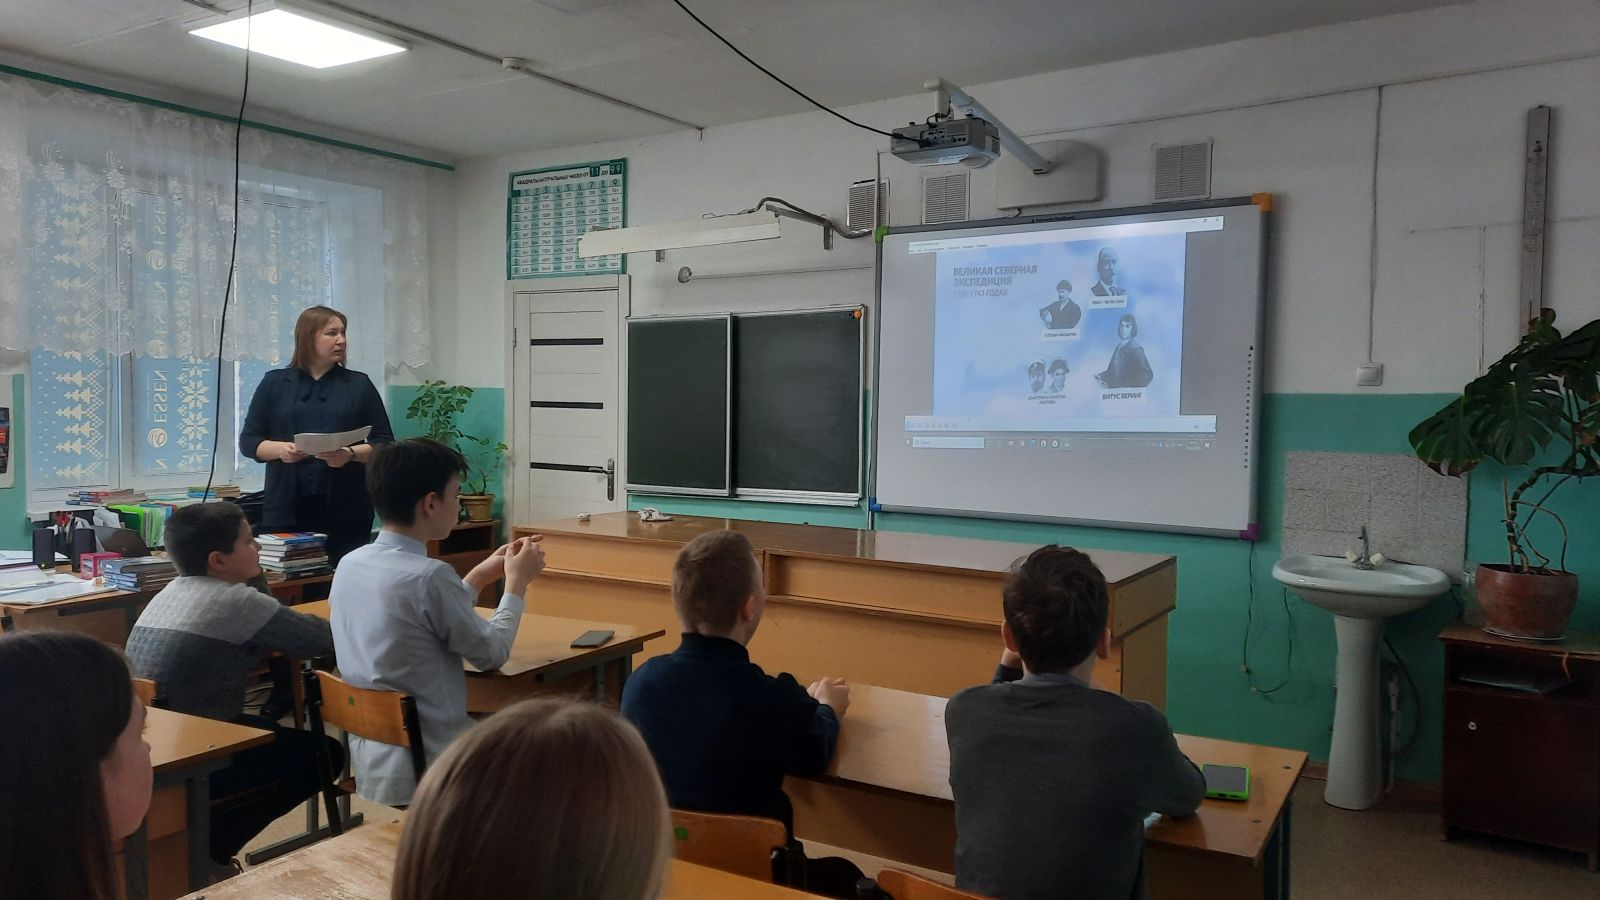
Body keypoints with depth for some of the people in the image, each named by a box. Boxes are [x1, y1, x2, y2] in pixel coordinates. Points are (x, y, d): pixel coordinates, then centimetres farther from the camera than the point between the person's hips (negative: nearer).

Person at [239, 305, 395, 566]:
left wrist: (351, 453, -13)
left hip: (346, 510, 0)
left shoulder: (359, 384, 9)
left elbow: (384, 443, 6)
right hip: (288, 508, 0)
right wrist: (280, 449, -11)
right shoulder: (275, 383, 10)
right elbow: (248, 440, 10)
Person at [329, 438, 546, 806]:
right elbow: (492, 653, -11)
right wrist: (516, 583, 2)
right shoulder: (429, 576, -25)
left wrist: (481, 575, 15)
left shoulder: (350, 564, 0)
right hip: (424, 770, -8)